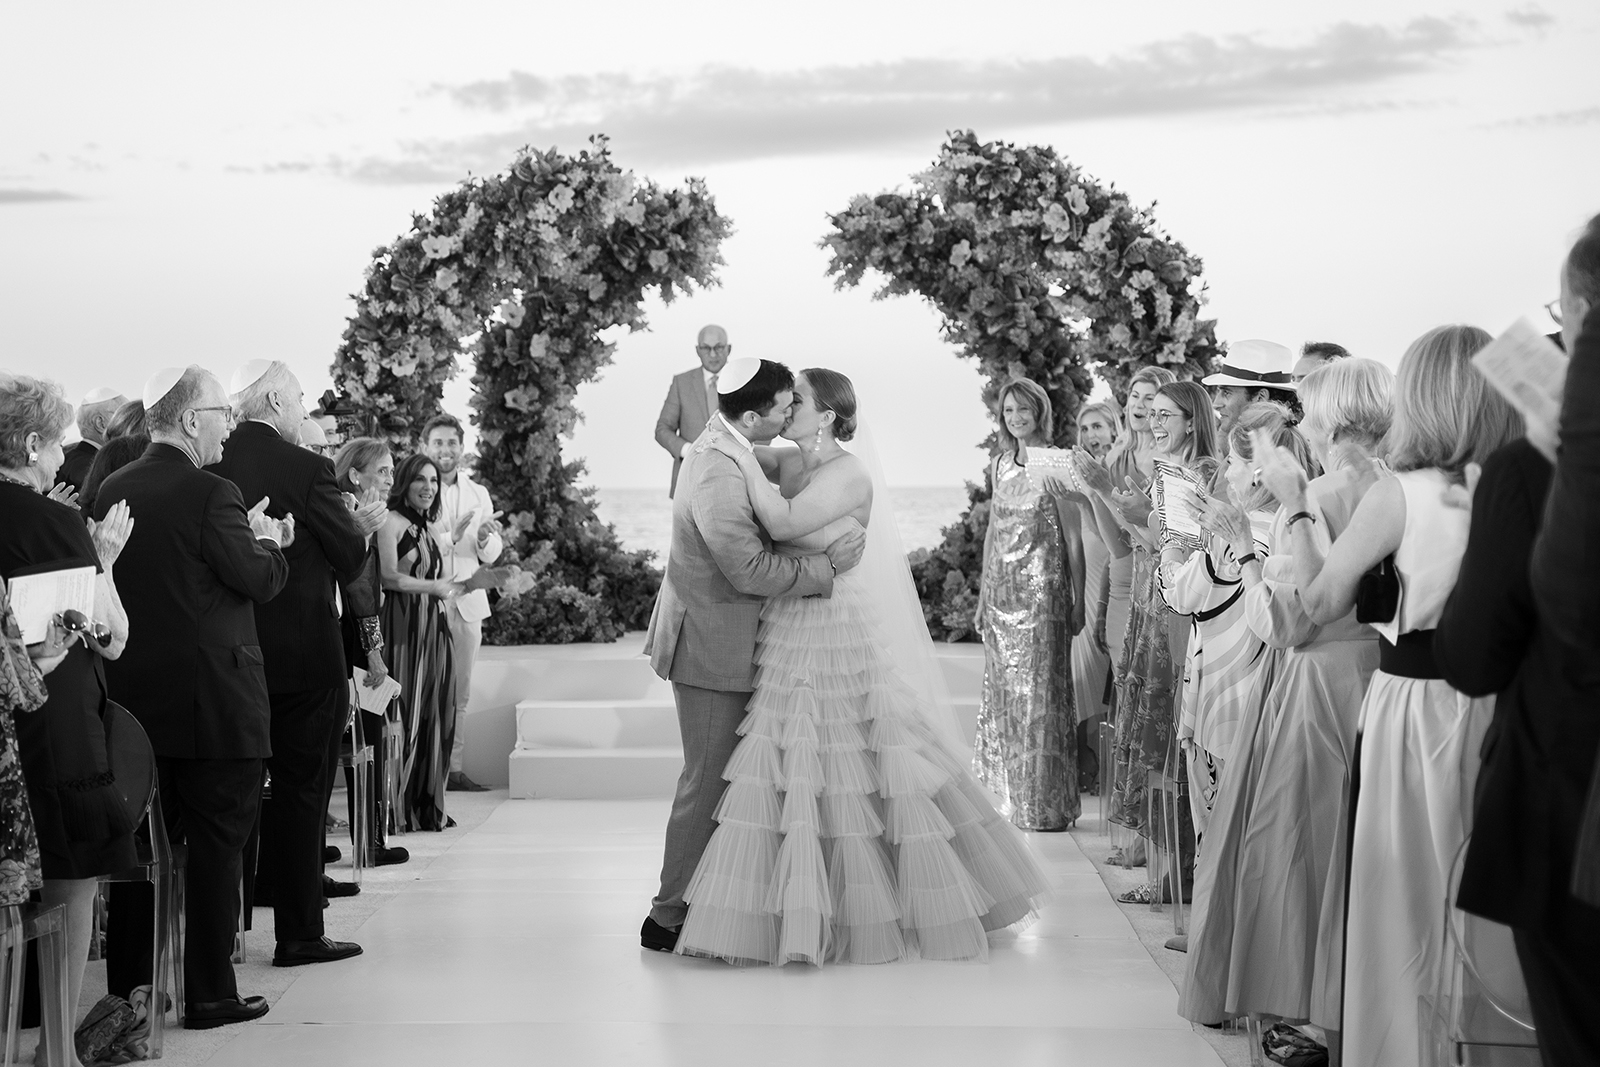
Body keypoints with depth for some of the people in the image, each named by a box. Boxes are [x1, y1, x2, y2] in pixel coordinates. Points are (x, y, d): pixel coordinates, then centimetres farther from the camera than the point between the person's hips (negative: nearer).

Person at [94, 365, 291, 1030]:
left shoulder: (113, 491, 6)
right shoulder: (211, 494, -15)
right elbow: (262, 580, -12)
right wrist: (268, 542, 7)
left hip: (133, 695, 7)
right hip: (212, 699, -7)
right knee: (217, 843, 3)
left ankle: (126, 986, 21)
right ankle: (209, 993, 8)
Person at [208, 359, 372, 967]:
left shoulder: (212, 468, 0)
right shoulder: (306, 468, -14)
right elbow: (349, 557, -7)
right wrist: (363, 527, 14)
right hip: (304, 652, -5)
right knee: (300, 787, 3)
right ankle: (299, 934, 7)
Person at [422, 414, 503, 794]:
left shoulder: (478, 494, 13)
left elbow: (491, 555, 10)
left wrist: (486, 539, -12)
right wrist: (450, 536, -23)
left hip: (468, 602, 5)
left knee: (460, 694, 7)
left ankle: (454, 767, 13)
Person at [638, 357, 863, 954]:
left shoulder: (723, 444, 6)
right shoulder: (717, 480, -27)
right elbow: (751, 570, -27)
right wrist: (826, 567, -18)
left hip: (719, 640, 10)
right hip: (712, 648, -10)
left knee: (716, 777, 16)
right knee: (709, 782, -2)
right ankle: (669, 919, 8)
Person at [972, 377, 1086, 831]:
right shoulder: (1000, 465, 10)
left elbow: (1073, 539, -7)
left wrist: (1078, 602, -9)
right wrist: (983, 595, 15)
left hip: (1042, 589, -6)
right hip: (1002, 589, 6)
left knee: (1039, 691, -3)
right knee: (1004, 690, 9)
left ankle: (1046, 803, 6)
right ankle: (1013, 792, 18)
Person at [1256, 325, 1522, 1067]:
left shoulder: (1396, 496, -14)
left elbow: (1320, 604, -7)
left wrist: (1295, 505, 4)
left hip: (1412, 707, -4)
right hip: (1493, 707, 4)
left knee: (1404, 899, 9)